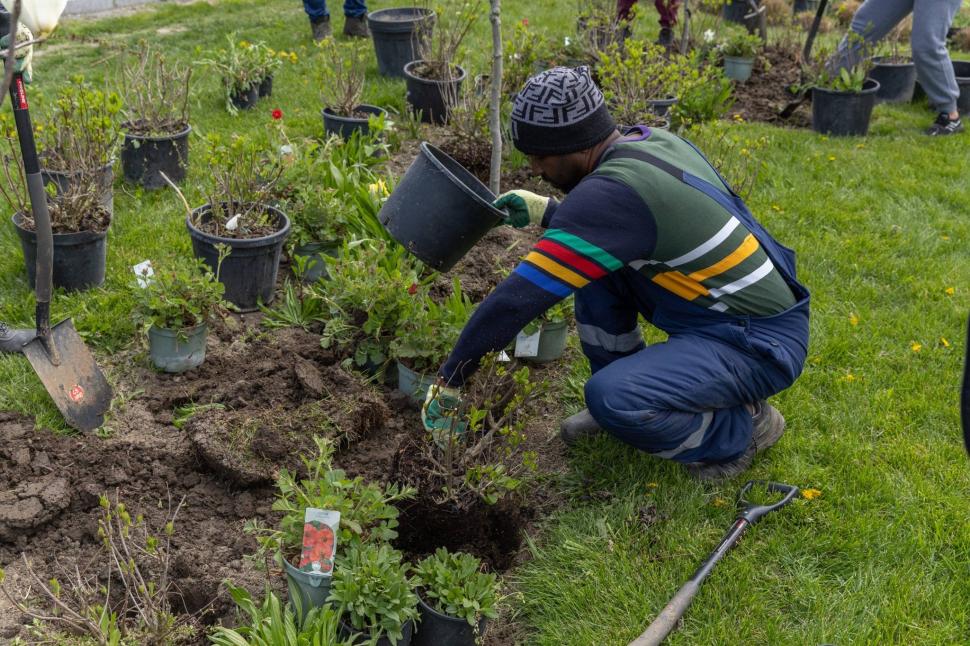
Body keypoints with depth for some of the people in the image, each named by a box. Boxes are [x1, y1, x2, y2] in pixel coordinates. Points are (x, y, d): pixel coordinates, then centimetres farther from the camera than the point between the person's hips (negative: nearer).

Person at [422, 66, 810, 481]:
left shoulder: (613, 190, -26)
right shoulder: (654, 143, 1)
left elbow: (519, 298, -24)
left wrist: (448, 381, -15)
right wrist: (547, 213, 11)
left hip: (762, 344, -9)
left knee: (611, 398, -27)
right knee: (591, 258, 4)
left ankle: (740, 429, -1)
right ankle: (625, 390, 15)